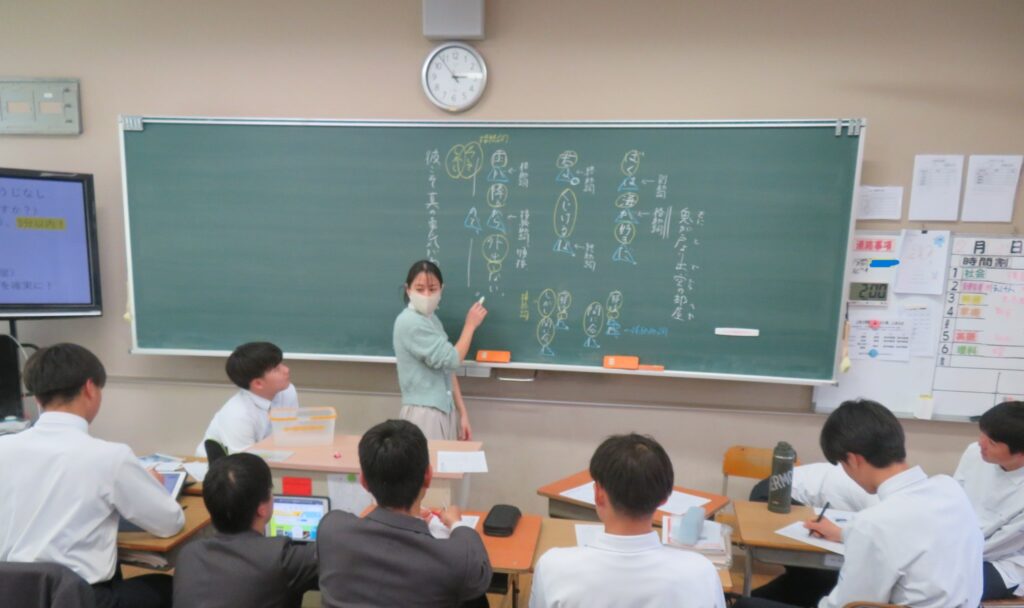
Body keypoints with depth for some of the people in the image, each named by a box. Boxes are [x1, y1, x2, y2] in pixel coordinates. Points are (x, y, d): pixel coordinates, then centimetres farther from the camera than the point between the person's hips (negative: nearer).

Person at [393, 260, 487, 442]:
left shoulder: (433, 320, 10)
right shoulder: (409, 322, -17)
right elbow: (451, 359, -17)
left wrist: (463, 413, 10)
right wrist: (470, 325, -6)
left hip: (444, 410, 8)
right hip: (423, 413, -8)